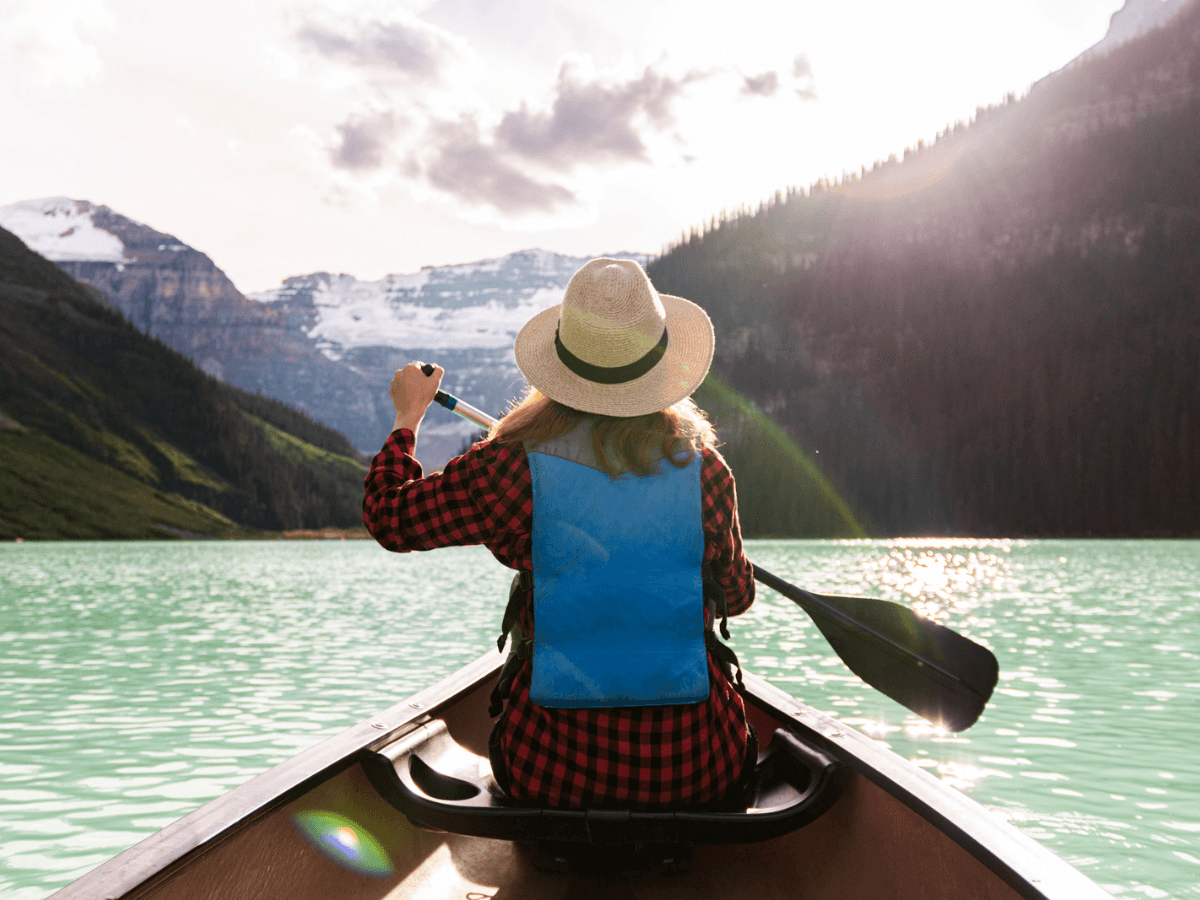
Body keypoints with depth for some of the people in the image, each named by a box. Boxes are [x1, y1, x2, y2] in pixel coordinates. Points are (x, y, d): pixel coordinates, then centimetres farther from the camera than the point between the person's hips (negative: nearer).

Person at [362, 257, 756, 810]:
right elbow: (737, 597, 6)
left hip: (553, 772, -1)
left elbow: (389, 518, 1)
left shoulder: (516, 467, -13)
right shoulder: (702, 468, -8)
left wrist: (408, 415, 17)